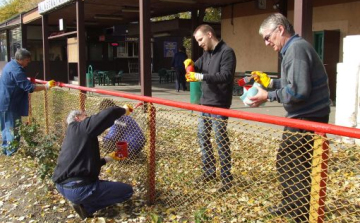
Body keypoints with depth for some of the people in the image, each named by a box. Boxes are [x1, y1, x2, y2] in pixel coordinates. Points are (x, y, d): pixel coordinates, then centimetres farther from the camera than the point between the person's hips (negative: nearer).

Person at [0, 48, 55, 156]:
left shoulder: (11, 65, 9)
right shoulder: (16, 70, -23)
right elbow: (29, 87, -26)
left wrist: (28, 81, 21)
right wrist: (45, 86, -22)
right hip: (10, 104, -10)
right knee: (12, 127, -1)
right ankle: (12, 152, 6)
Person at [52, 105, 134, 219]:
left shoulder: (71, 134, 21)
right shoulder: (81, 127, -5)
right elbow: (107, 114, -18)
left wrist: (106, 159, 27)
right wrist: (123, 110, 1)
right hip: (78, 188, -9)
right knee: (127, 190, 0)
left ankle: (83, 202, 11)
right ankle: (86, 206, -3)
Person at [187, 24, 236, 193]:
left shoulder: (226, 52, -13)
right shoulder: (206, 53, 13)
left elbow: (225, 76, -23)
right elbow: (197, 68, 18)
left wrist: (201, 76, -26)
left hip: (219, 105, -9)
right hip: (205, 103, 9)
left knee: (221, 140, -2)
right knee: (203, 137, 14)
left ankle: (227, 178, 9)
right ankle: (209, 171, 29)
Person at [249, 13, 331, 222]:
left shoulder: (296, 48, -19)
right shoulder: (296, 47, 14)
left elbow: (298, 90, -26)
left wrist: (268, 96, -17)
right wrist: (270, 82, 11)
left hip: (307, 119, -11)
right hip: (305, 116, 11)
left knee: (294, 168, -2)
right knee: (285, 162, 21)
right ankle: (291, 205, 37)